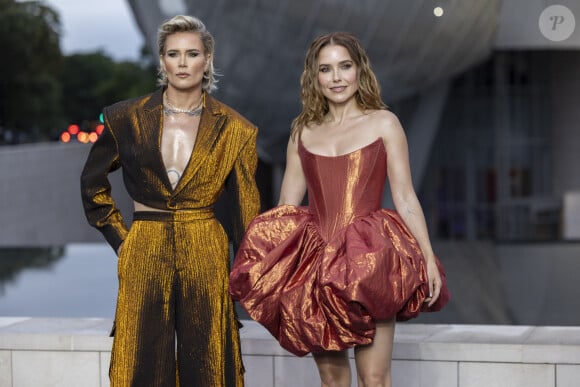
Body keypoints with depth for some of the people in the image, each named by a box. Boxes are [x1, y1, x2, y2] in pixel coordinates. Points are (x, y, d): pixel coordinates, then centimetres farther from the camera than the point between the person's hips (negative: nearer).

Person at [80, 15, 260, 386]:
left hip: (206, 258, 0)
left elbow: (246, 210, 4)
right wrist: (120, 238, 6)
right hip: (144, 258, 1)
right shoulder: (128, 118, 2)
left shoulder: (234, 130, 1)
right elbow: (93, 182, 15)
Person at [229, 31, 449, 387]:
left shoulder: (383, 123, 6)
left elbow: (405, 199, 2)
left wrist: (429, 260, -6)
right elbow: (285, 209, 12)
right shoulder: (303, 133, 13)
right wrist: (262, 264, 2)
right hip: (317, 264, 3)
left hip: (370, 261, -3)